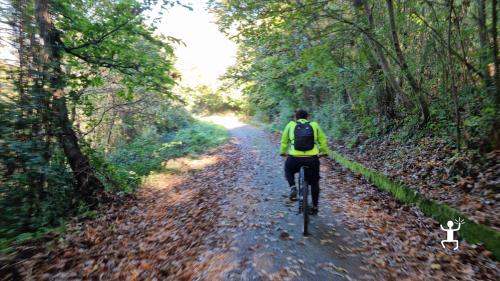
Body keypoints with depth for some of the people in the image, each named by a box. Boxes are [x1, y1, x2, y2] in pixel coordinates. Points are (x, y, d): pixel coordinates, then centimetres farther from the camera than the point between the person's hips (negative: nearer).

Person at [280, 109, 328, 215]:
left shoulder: (290, 125, 12)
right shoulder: (314, 125, 13)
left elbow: (284, 141, 19)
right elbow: (323, 140, 16)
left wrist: (283, 152, 35)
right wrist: (324, 152, 31)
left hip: (294, 158, 0)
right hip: (312, 159, 1)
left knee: (288, 169, 33)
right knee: (314, 182, 23)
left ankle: (293, 187, 12)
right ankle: (315, 207, 30)